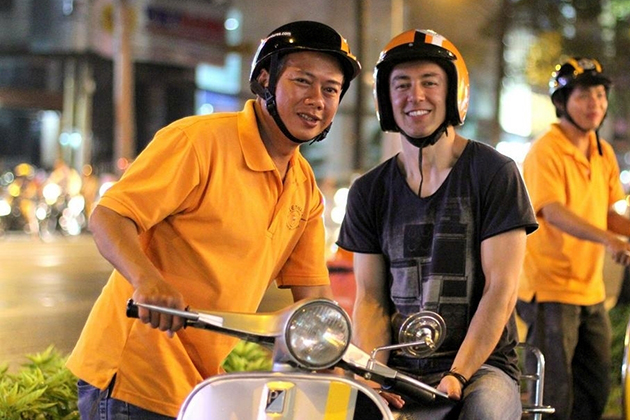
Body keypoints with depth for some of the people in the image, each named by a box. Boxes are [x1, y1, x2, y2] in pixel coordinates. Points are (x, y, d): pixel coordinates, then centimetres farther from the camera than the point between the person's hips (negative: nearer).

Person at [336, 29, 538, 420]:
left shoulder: (495, 173, -1)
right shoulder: (369, 192, 10)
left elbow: (501, 289, -7)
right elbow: (371, 299, 8)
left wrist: (457, 376, -16)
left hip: (481, 363, -2)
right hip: (399, 371, 2)